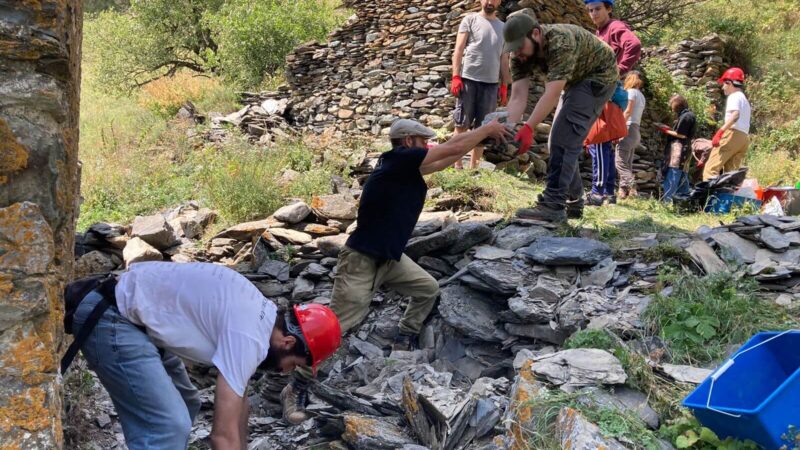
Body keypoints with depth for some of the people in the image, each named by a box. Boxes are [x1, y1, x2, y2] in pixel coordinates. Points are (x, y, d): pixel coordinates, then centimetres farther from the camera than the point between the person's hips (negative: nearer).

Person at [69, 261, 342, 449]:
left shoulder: (259, 315, 6)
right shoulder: (249, 337, -23)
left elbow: (237, 398, 19)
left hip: (131, 312, 11)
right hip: (110, 320, -11)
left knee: (184, 407, 20)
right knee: (168, 428, -16)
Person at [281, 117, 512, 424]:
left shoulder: (408, 167, 6)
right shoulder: (399, 159, -20)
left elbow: (447, 155, 18)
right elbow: (453, 149, -18)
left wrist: (484, 136, 16)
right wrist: (487, 129, -5)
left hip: (389, 257, 10)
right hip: (361, 261, -10)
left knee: (428, 289, 17)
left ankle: (403, 346, 33)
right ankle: (295, 390, 0)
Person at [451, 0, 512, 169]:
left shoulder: (503, 27, 15)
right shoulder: (470, 20, 3)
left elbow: (504, 59, 17)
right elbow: (458, 50, -2)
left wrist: (504, 85, 10)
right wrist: (455, 77, -11)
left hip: (491, 83, 4)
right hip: (468, 79, -4)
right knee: (462, 124, -1)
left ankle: (474, 167, 11)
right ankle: (457, 164, 4)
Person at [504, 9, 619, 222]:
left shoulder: (561, 42, -37)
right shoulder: (520, 56, -14)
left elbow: (552, 93, -44)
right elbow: (518, 96, -22)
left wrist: (528, 127, -52)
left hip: (599, 76, -8)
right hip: (576, 81, 8)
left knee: (564, 135, -20)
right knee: (562, 139, 7)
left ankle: (553, 205, -25)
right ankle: (574, 201, 17)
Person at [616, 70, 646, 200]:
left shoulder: (631, 92, -5)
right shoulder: (641, 95, 20)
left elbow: (628, 111, -14)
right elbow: (636, 114, 15)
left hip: (627, 128, -9)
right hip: (636, 130, 9)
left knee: (620, 162, -13)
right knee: (627, 163, 7)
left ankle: (632, 187, -26)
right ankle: (623, 189, 3)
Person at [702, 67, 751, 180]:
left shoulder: (734, 96, -1)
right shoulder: (744, 99, 29)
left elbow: (735, 115, -20)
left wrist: (720, 132, -30)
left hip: (733, 134, -9)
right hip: (744, 137, 9)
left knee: (711, 168, -15)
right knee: (731, 170, 6)